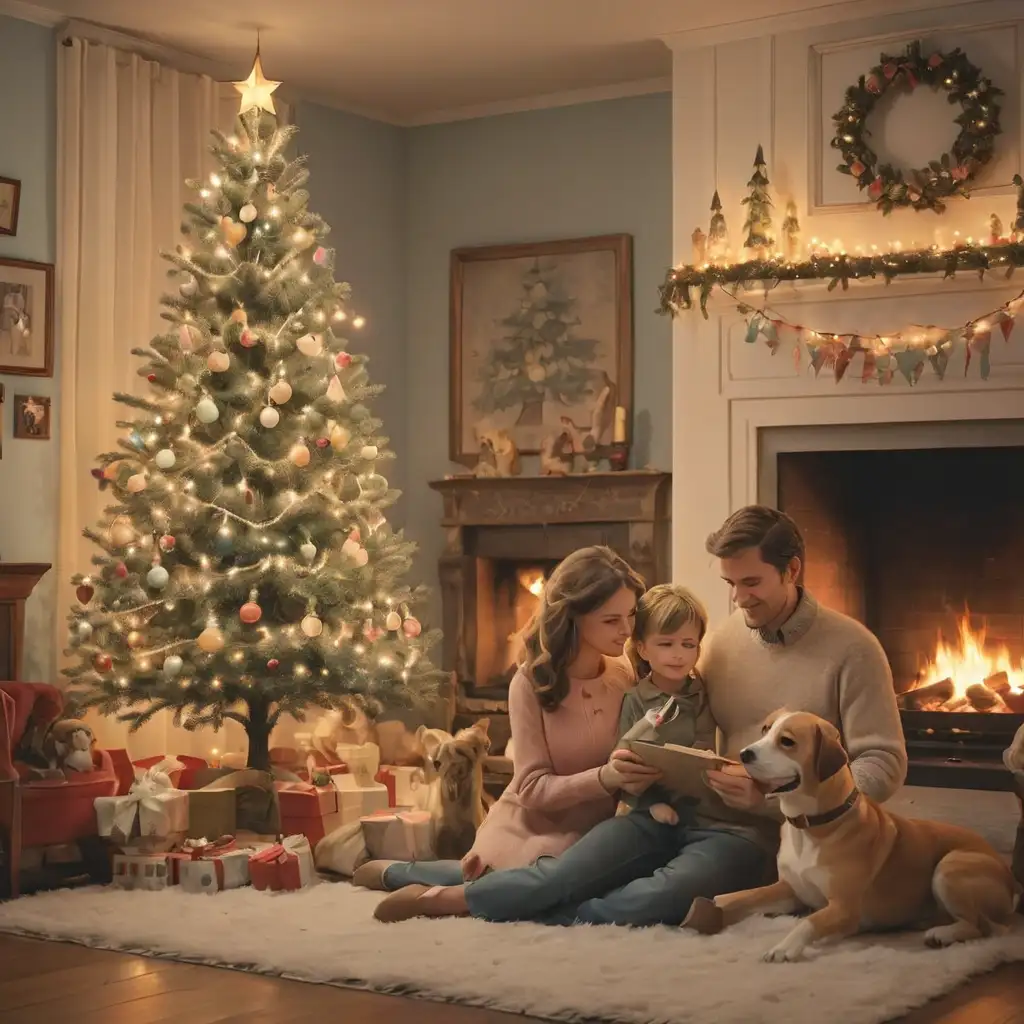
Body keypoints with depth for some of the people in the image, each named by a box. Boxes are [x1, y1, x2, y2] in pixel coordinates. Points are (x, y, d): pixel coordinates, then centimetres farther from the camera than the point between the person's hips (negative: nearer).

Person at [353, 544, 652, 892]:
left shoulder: (629, 676, -3)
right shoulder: (533, 681, -13)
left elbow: (634, 766, 4)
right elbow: (533, 788, -15)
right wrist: (603, 777, -31)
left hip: (593, 832, 4)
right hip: (531, 826, -4)